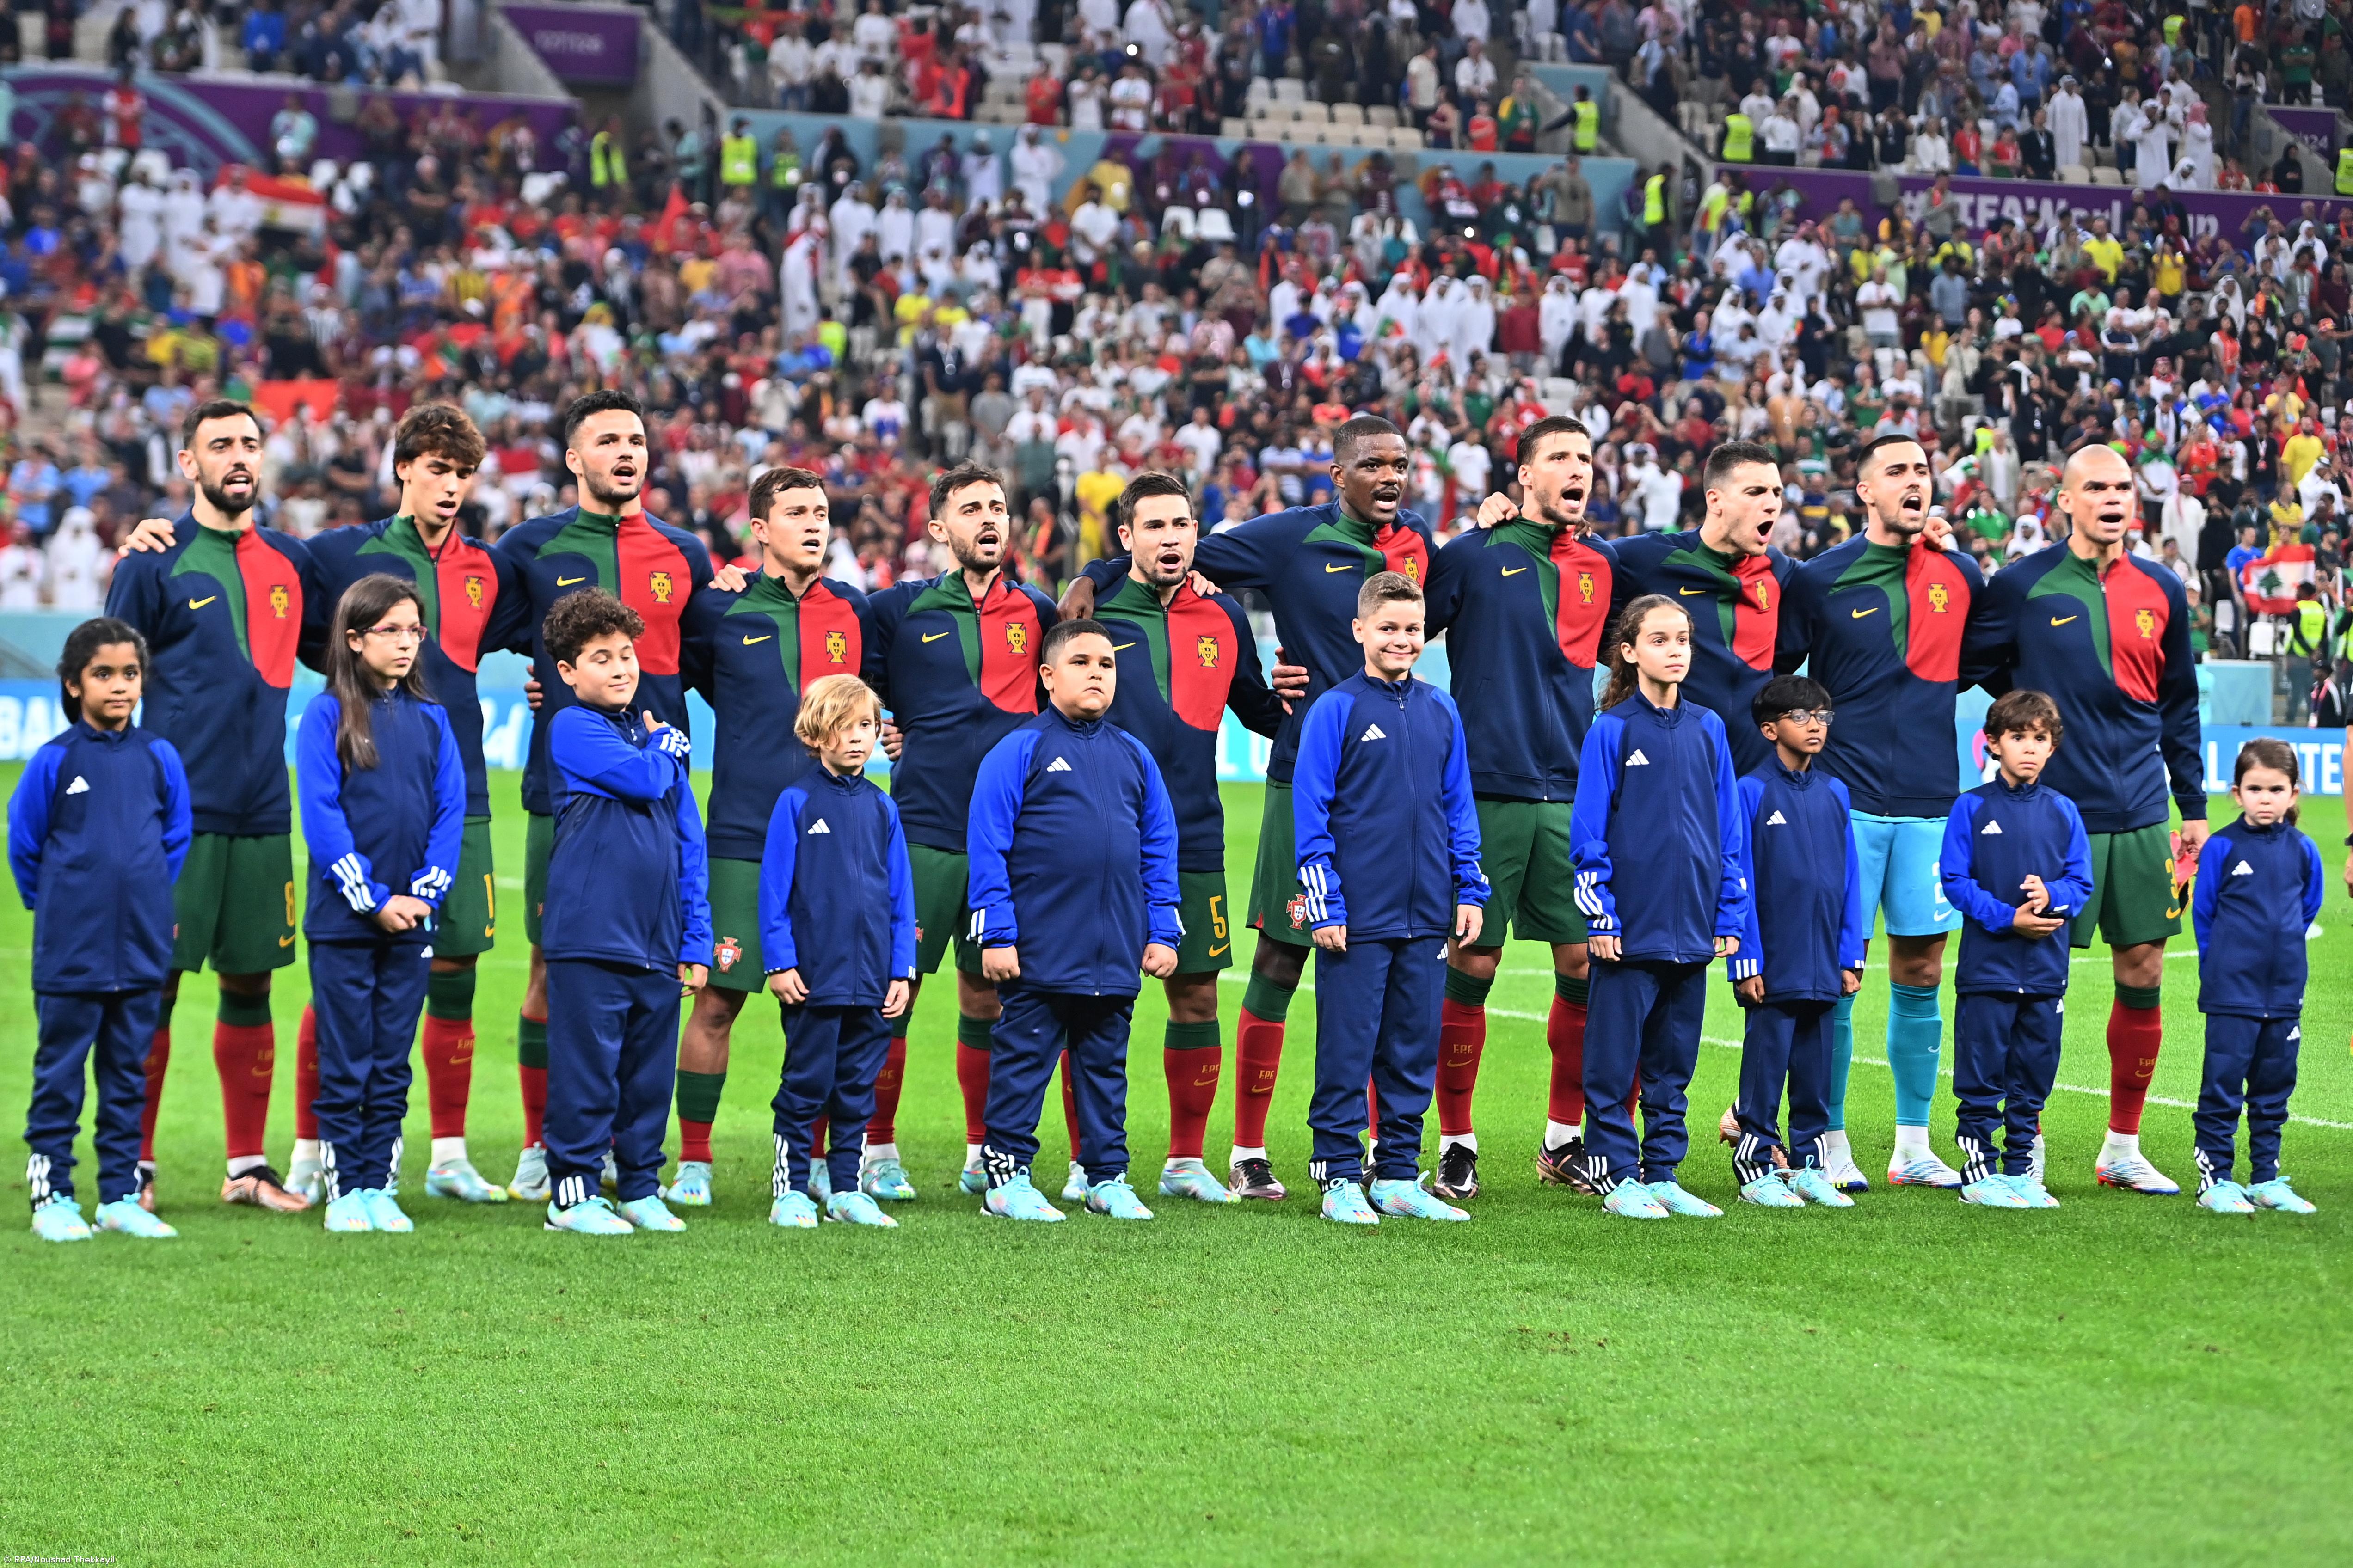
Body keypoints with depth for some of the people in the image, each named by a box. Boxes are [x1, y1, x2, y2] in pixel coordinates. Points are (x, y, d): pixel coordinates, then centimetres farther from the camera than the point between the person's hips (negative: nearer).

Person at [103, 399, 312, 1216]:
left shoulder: (289, 560, 11)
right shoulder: (154, 561, -2)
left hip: (263, 812, 5)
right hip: (178, 807, -5)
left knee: (250, 982, 8)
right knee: (154, 984, -3)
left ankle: (248, 1165, 15)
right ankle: (135, 1165, 5)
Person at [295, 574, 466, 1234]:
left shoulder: (431, 719, 8)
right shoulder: (327, 716, -3)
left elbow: (451, 811, 5)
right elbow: (322, 815, -9)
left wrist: (423, 894, -8)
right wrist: (373, 900, -13)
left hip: (410, 920, 3)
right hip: (343, 920, -3)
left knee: (393, 1062, 6)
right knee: (344, 1062, 1)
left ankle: (379, 1188, 12)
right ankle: (343, 1191, 7)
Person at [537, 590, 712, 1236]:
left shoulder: (657, 734, 16)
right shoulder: (573, 728, -3)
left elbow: (688, 841, 17)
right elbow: (642, 778, -18)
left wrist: (696, 940, 12)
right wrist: (668, 745, 5)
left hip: (658, 941, 6)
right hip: (591, 936, -6)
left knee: (651, 1069, 10)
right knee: (587, 1066, -4)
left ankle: (641, 1187, 19)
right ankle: (573, 1191, 3)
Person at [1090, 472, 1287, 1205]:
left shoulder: (1223, 618, 8)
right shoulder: (1093, 612, -3)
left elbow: (1258, 709, 22)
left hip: (1193, 839, 4)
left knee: (1197, 997, 6)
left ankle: (1186, 1161, 17)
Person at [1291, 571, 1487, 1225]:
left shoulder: (1441, 711, 9)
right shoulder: (1336, 710, -5)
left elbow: (1458, 808, 16)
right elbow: (1310, 813, -5)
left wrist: (1470, 891, 10)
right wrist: (1325, 905, -9)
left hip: (1427, 918, 5)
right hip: (1357, 918, -5)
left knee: (1415, 1049, 9)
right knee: (1347, 1050, -1)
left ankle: (1399, 1177, 16)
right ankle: (1341, 1178, 6)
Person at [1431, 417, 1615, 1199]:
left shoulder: (1601, 564, 11)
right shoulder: (1471, 557, -1)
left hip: (1572, 796, 4)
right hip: (1485, 790, -4)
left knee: (1587, 965, 1)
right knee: (1470, 966, -2)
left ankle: (1563, 1137, 14)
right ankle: (1456, 1142, 8)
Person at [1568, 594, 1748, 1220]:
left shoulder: (1708, 729, 7)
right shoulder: (1612, 731, -4)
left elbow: (1729, 830, 11)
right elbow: (1589, 831, -4)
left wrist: (1729, 914, 6)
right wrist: (1600, 915, -9)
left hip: (1691, 928, 4)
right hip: (1630, 927, -4)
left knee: (1674, 1061, 10)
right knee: (1614, 1058, -1)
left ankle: (1661, 1173, 17)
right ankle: (1616, 1176, 6)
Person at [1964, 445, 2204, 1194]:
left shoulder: (2161, 591, 9)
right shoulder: (2022, 585, -3)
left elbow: (2180, 705, 16)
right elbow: (1974, 662, 8)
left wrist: (2194, 808, 15)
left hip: (2141, 817, 4)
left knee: (2143, 975, 4)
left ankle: (2123, 1146, 15)